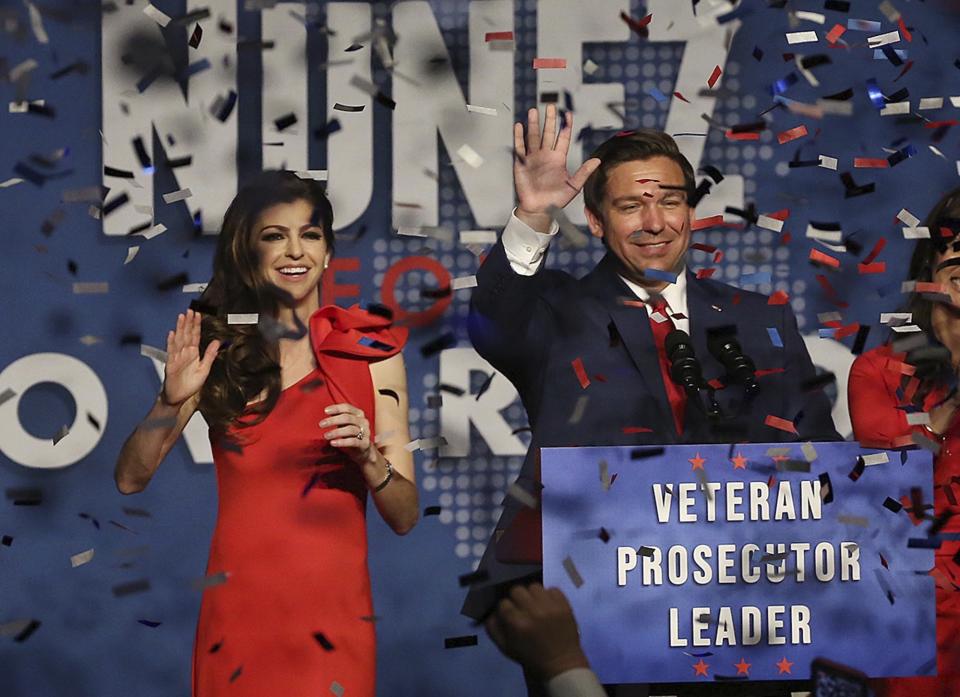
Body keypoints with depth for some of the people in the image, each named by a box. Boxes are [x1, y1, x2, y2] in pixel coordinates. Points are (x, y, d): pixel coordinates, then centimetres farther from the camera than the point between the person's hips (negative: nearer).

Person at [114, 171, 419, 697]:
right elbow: (130, 479, 2)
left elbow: (404, 516, 3)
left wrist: (368, 458, -16)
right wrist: (172, 400, -14)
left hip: (335, 614, 0)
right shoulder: (219, 348, 4)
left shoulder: (370, 351, 3)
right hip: (238, 612, 1)